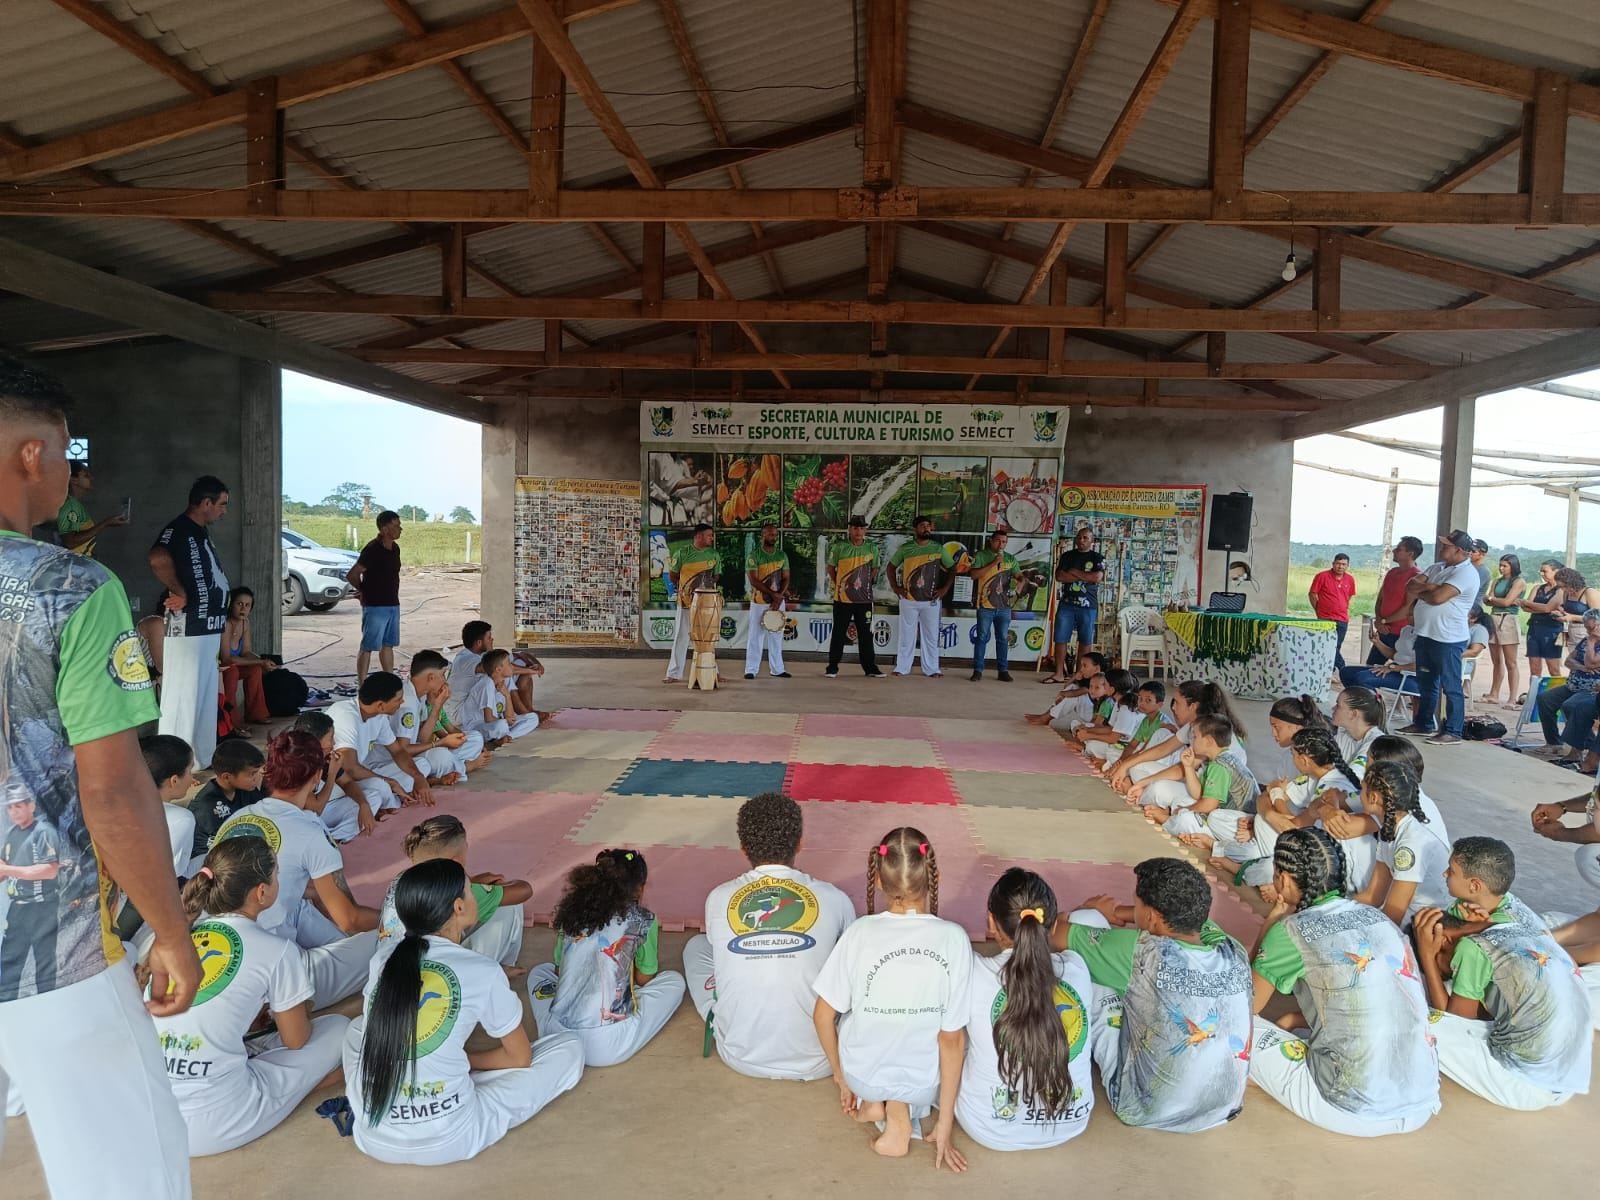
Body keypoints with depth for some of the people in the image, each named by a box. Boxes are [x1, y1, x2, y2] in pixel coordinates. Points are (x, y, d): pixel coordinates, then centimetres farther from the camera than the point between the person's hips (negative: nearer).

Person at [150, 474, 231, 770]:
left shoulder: (201, 533, 15)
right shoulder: (179, 529, -15)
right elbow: (158, 560, -36)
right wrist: (180, 593, -22)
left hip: (208, 630, 10)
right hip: (188, 630, -10)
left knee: (206, 698, 16)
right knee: (182, 698, -5)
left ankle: (201, 761, 27)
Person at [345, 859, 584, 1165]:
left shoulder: (382, 963, 3)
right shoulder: (483, 971, -9)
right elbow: (520, 1057, 3)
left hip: (373, 1137, 5)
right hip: (446, 1142, -5)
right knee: (570, 1049, 8)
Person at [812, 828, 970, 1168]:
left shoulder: (860, 933, -19)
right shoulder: (954, 939, -19)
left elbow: (823, 1016, -10)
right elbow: (953, 1039, -13)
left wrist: (841, 1077, 8)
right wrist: (945, 1127, -3)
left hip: (862, 1075, 1)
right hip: (925, 1082, -1)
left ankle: (873, 1100, 9)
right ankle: (901, 1110, 6)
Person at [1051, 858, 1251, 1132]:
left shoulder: (1142, 951, -23)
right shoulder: (1234, 952, -11)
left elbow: (1056, 934, -8)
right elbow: (1179, 913, 12)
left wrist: (1088, 911, 14)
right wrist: (1115, 912, 18)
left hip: (1147, 1111, -5)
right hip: (1224, 1109, 5)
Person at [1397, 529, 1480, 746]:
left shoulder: (1466, 573, -14)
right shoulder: (1437, 567, 14)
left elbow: (1438, 597, -23)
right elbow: (1411, 586, 5)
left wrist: (1419, 592, -4)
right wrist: (1429, 586, -14)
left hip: (1448, 639, -9)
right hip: (1425, 635, 9)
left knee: (1451, 687, -3)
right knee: (1425, 684, 17)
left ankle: (1453, 732, 2)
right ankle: (1423, 724, 28)